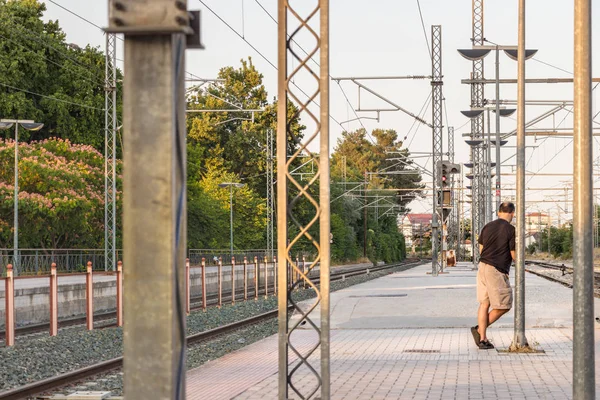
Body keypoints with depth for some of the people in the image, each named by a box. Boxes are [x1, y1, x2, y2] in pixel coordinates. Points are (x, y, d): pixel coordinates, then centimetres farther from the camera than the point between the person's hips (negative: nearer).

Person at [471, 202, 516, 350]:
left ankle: (482, 339, 9)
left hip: (483, 266, 7)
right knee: (503, 306, 4)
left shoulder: (487, 227, 9)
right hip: (497, 271, -7)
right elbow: (514, 255, -9)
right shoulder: (511, 230, -10)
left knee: (484, 304, 10)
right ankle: (479, 329, 3)